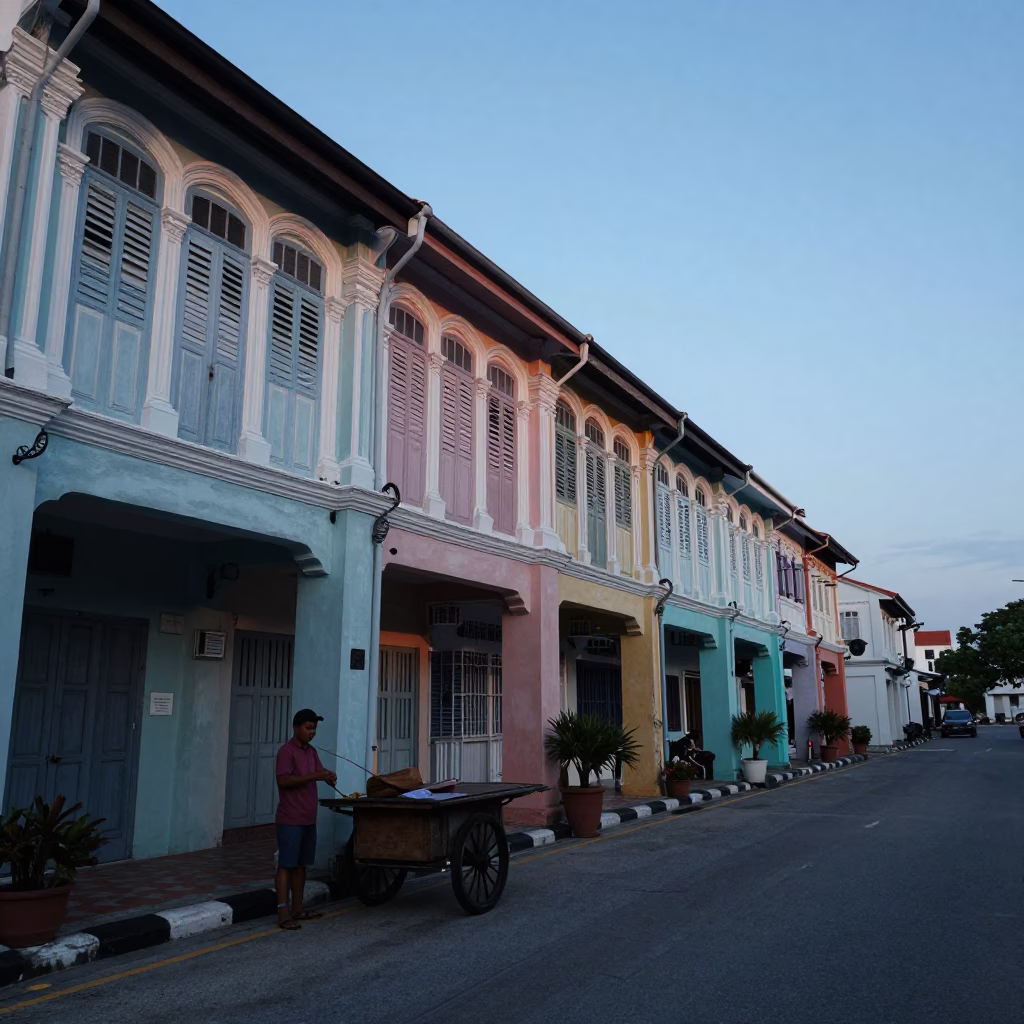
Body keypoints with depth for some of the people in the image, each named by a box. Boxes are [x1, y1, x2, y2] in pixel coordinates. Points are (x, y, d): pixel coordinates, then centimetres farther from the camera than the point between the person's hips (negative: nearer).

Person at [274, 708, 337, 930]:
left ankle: (297, 909, 20)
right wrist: (314, 776, -27)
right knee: (286, 865, -4)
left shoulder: (312, 752, 13)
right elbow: (283, 780, -22)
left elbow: (320, 772, 15)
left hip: (308, 819, 8)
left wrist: (329, 776, -9)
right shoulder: (286, 751, -12)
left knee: (301, 865, 13)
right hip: (290, 820, -8)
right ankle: (283, 913, -2)